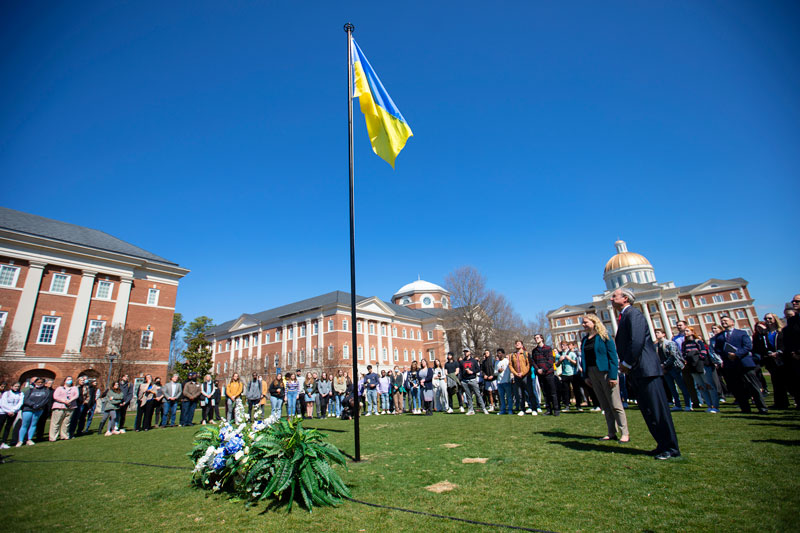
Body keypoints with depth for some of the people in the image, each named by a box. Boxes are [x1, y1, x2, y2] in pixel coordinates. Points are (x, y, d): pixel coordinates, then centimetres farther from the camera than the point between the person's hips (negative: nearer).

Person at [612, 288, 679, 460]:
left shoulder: (633, 314, -12)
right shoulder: (623, 316, 18)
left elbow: (637, 341, -22)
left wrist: (627, 363, -15)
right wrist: (624, 364, 7)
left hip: (646, 368, -10)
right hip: (637, 371, 10)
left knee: (657, 408, -2)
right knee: (647, 409, 14)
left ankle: (671, 448, 8)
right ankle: (663, 445, 24)